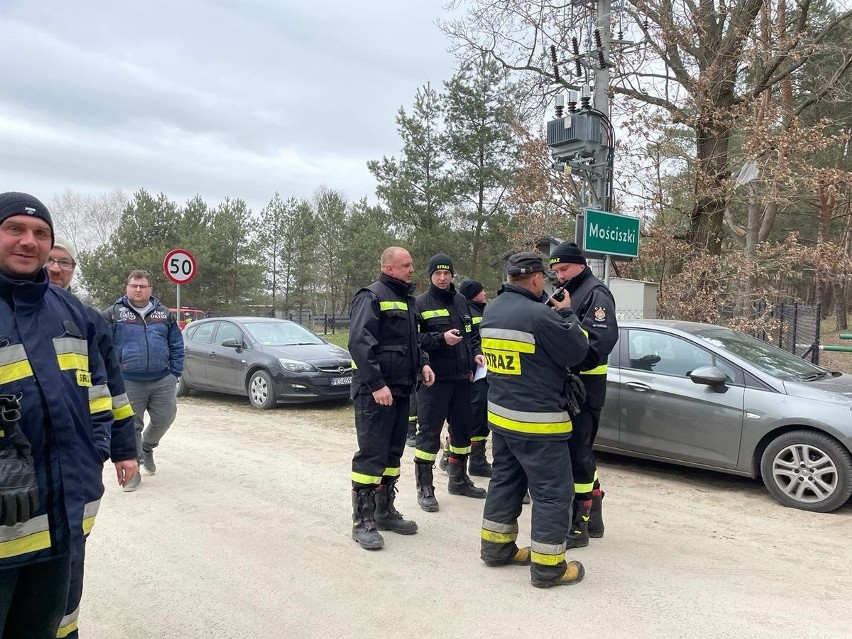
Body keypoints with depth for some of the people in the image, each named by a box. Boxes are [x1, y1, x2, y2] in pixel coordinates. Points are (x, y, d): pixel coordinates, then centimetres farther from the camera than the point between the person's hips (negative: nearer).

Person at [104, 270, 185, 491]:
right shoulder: (114, 313, 1)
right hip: (128, 383, -2)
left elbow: (176, 346, 11)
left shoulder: (165, 314, 8)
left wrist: (174, 373, 5)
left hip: (162, 381, 2)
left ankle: (147, 448, 36)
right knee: (131, 426, 3)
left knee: (164, 418, 6)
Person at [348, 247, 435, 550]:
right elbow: (359, 342, -20)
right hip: (375, 391, -9)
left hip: (401, 390, 9)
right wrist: (376, 384, -25)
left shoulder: (406, 299, 18)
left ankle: (385, 511, 27)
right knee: (371, 455, -5)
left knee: (392, 453, 15)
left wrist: (422, 363, 9)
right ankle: (363, 521, 4)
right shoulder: (372, 296, -11)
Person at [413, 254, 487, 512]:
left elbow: (472, 333, 21)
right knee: (429, 432, -3)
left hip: (461, 377, 7)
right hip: (434, 378, -7)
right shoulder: (421, 303, -6)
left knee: (463, 428, 16)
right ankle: (424, 488, 7)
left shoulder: (461, 301, 13)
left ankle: (458, 479, 33)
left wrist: (476, 353, 5)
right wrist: (441, 339, -21)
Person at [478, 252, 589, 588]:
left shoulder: (491, 311, 5)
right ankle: (548, 566, 9)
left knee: (505, 481, 20)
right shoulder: (538, 314, -22)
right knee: (552, 491, 2)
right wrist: (566, 313, 1)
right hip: (538, 420, -8)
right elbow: (577, 351, -14)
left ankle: (496, 546, 30)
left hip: (500, 414, 9)